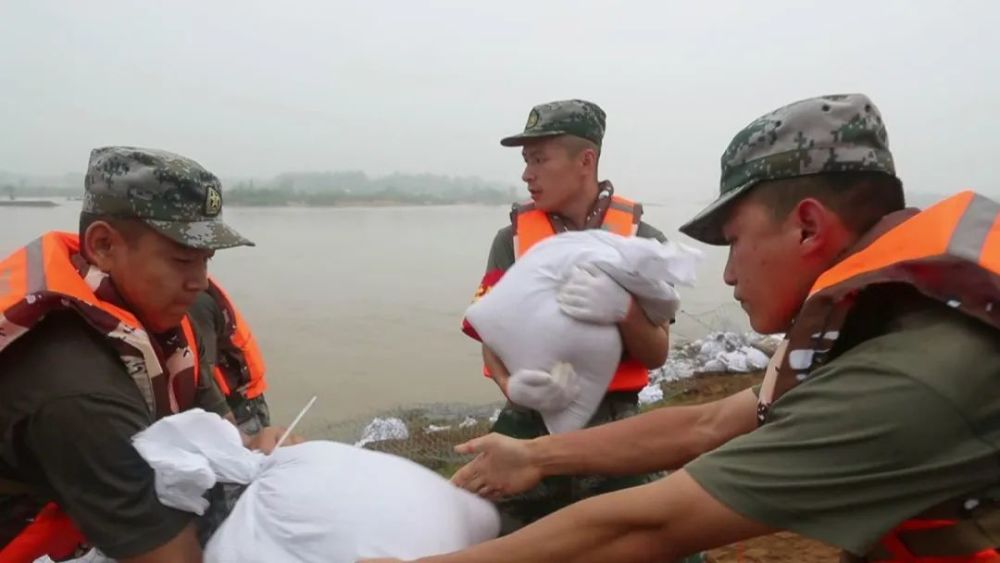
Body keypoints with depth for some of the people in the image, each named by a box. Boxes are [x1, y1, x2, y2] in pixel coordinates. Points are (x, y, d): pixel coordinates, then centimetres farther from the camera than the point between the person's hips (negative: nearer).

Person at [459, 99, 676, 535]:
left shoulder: (640, 238, -3)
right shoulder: (512, 239, 1)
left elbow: (657, 355, -5)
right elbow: (492, 338, -3)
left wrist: (623, 311, -26)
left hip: (613, 429, -1)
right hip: (531, 427, 1)